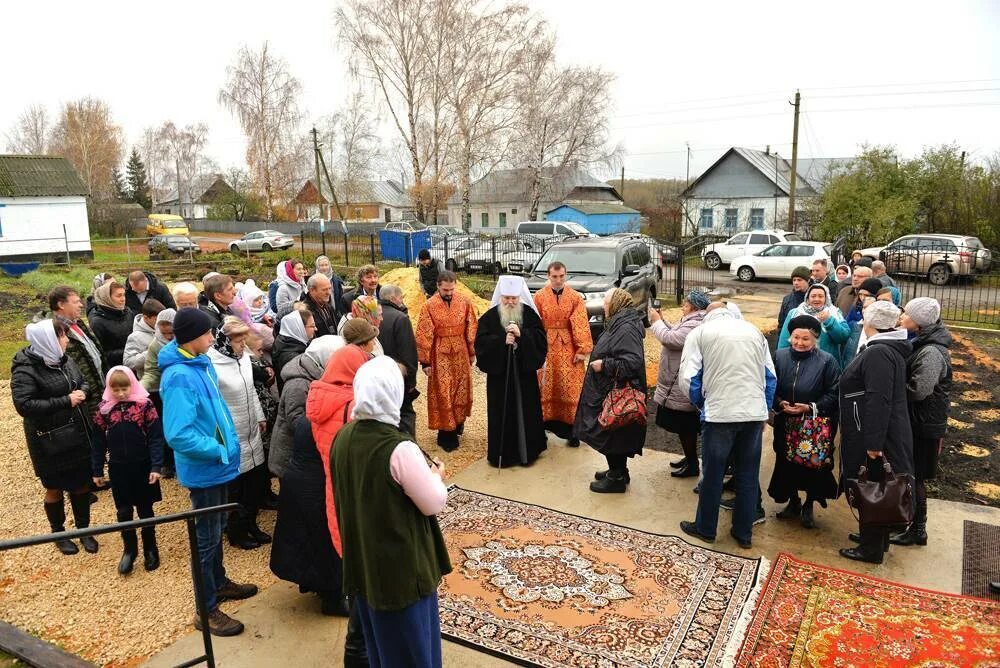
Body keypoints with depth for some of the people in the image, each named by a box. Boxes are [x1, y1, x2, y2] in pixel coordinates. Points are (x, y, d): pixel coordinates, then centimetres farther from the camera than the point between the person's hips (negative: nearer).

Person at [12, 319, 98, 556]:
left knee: (82, 484, 15)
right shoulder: (25, 370, -18)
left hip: (77, 434, 6)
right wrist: (66, 401, -26)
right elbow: (24, 405, -26)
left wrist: (83, 392, -9)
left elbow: (84, 383, 14)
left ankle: (83, 529, 33)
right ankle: (58, 534, 34)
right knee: (55, 489, 13)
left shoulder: (64, 359, 2)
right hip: (49, 442, -6)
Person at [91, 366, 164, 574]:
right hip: (118, 469, 2)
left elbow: (156, 437, -11)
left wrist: (156, 466, -15)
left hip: (142, 467, -2)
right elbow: (98, 442, 5)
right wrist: (97, 471, 6)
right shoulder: (104, 410, -3)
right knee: (123, 512, 10)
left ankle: (150, 549, 28)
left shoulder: (145, 405, -11)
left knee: (145, 510, 11)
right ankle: (129, 549, 28)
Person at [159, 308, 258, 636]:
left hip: (217, 464, 9)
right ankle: (207, 609, 21)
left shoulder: (202, 363, 2)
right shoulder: (180, 376, -27)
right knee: (207, 536, 5)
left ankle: (219, 582, 44)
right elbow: (178, 434, -31)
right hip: (204, 468, -9)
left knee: (216, 528, 24)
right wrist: (219, 450, -21)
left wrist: (228, 442, 8)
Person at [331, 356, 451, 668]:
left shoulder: (343, 437, -7)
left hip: (361, 560, 7)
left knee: (378, 638, 26)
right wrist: (436, 476, 1)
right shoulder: (399, 449, -28)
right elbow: (434, 504, -18)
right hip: (401, 566, -7)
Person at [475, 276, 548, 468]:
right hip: (499, 373, -1)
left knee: (526, 412, 6)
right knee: (501, 413, 3)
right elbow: (481, 342, -7)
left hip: (525, 372, 1)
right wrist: (502, 340, -20)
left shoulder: (530, 314, 1)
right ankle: (502, 453, 14)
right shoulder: (489, 317, 0)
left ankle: (527, 451, 21)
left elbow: (540, 338, -6)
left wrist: (521, 334, -21)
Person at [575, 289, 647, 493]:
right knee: (611, 435, 20)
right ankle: (618, 471, 34)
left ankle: (617, 479, 15)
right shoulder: (618, 324, 10)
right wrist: (600, 359, 10)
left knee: (612, 436, 2)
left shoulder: (627, 330, -23)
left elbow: (632, 363, -30)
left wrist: (604, 365, -24)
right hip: (608, 392, 10)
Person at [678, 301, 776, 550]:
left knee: (713, 474, 11)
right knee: (748, 475, 15)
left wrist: (702, 403, 11)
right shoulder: (754, 331, 13)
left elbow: (688, 378, -5)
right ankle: (744, 532, 26)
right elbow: (770, 376, 12)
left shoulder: (700, 333, 2)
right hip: (755, 412, 4)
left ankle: (705, 528, 25)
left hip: (719, 412, -3)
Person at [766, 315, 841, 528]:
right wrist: (779, 404, -12)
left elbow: (834, 394, -7)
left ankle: (808, 507, 26)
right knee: (786, 464, 9)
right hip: (785, 424, 3)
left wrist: (811, 408, -17)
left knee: (812, 466, 4)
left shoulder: (827, 361, -7)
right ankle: (793, 502, 30)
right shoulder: (779, 356, 0)